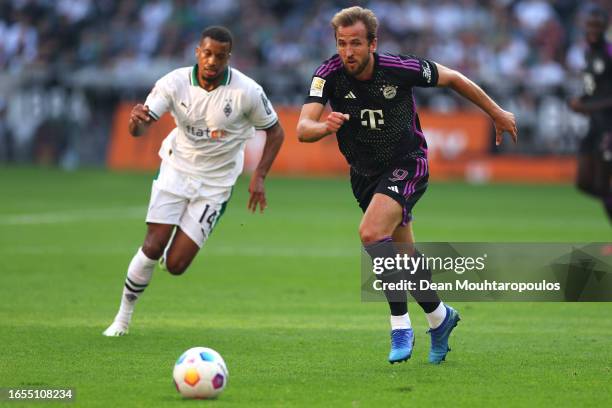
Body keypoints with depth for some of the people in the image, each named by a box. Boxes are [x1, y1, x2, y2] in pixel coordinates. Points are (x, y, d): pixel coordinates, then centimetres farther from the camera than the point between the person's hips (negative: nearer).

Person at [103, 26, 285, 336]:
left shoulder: (247, 91, -18)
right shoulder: (175, 83, -15)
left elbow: (275, 132, -3)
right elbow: (139, 129, -18)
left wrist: (259, 177, -14)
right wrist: (136, 120, -43)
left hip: (215, 182, -1)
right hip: (176, 169, 1)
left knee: (175, 265, -6)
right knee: (152, 247, -13)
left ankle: (176, 247, 33)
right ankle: (124, 316, 9)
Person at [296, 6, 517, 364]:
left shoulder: (401, 69, -23)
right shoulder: (329, 75, -18)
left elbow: (452, 78, -5)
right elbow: (303, 129, -27)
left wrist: (497, 113, 6)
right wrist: (325, 126, -52)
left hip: (407, 164, -4)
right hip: (364, 173, 5)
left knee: (371, 234, -27)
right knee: (403, 253, 15)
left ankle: (401, 325, -19)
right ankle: (439, 316, 38)